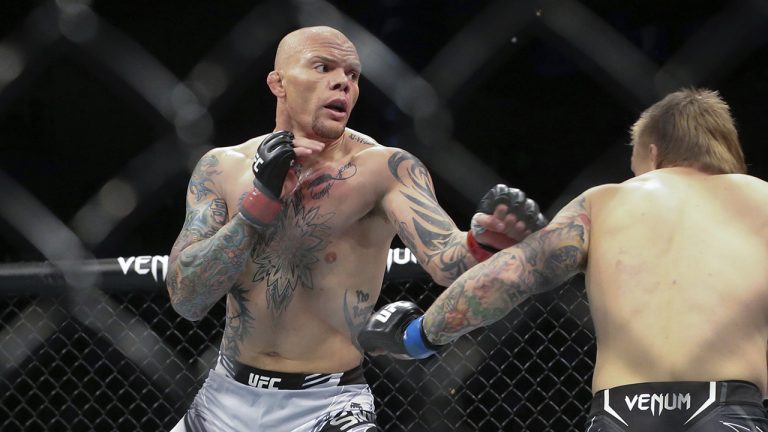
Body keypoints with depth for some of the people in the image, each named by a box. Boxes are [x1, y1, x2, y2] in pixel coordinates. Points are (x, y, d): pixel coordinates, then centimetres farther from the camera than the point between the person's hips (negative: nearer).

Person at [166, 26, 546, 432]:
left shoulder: (386, 169, -11)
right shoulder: (222, 167, -1)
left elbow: (446, 259, -26)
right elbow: (186, 298, -10)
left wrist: (483, 241, -48)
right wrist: (261, 198, -19)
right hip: (226, 396, 3)